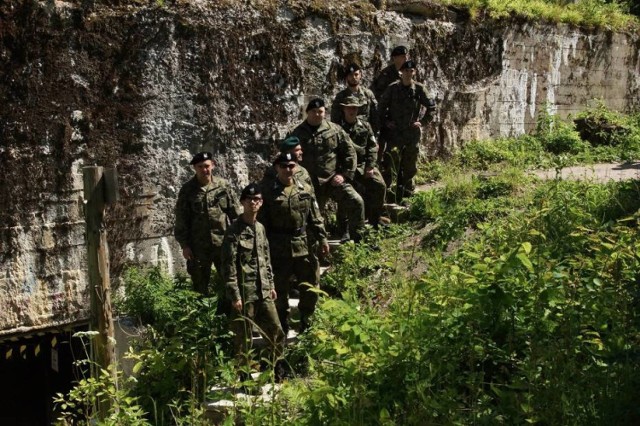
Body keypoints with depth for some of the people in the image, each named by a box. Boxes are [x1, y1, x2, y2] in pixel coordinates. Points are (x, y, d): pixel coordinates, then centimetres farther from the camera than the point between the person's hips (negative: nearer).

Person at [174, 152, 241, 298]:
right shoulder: (187, 190, 0)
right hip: (198, 246, -1)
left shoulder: (223, 185, 3)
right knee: (200, 285, 8)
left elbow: (235, 213, 7)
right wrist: (184, 245, -3)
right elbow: (181, 220, 1)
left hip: (223, 243, 1)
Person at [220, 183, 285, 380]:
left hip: (263, 292, 7)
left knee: (276, 332, 10)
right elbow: (229, 266, -13)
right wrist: (234, 295, -16)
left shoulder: (261, 228, 11)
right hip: (244, 294, -7)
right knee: (243, 338, 3)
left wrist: (271, 285, 16)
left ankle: (277, 374, 25)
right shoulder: (234, 230, -11)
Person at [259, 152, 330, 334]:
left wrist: (322, 238, 3)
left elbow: (315, 218, 10)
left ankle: (306, 323, 28)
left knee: (311, 287, 9)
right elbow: (261, 221, -5)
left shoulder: (305, 189, 6)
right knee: (280, 289, 8)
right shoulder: (267, 190, -5)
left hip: (304, 248, 4)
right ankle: (283, 329, 22)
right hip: (278, 250, -3)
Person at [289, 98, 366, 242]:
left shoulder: (334, 130, 1)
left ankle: (357, 240, -3)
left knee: (356, 202, -15)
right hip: (311, 184, 1)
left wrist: (345, 174, -4)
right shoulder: (298, 134, 1)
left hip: (333, 179, 0)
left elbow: (350, 152, 4)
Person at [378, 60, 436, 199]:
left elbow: (431, 107, 8)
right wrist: (385, 122, -2)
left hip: (413, 132, 2)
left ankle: (406, 193, 23)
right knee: (391, 156, -17)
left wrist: (423, 122, 1)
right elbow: (381, 107, 6)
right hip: (395, 131, -2)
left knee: (410, 165, 8)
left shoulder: (419, 89, 0)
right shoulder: (393, 88, -3)